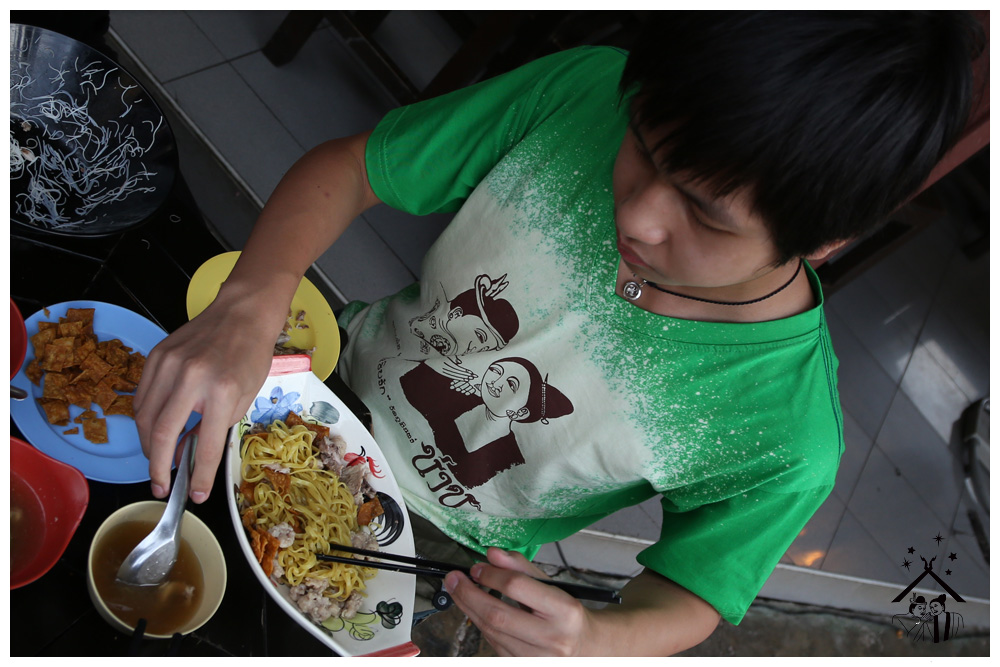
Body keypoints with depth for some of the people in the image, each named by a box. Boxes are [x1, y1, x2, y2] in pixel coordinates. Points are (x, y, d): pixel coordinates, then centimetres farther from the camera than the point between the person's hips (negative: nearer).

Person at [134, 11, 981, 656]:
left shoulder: (785, 447, -33)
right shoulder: (584, 93, -30)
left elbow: (684, 599, -16)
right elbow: (345, 168, -20)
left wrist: (595, 640, -39)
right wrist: (251, 305, -39)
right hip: (344, 370, 3)